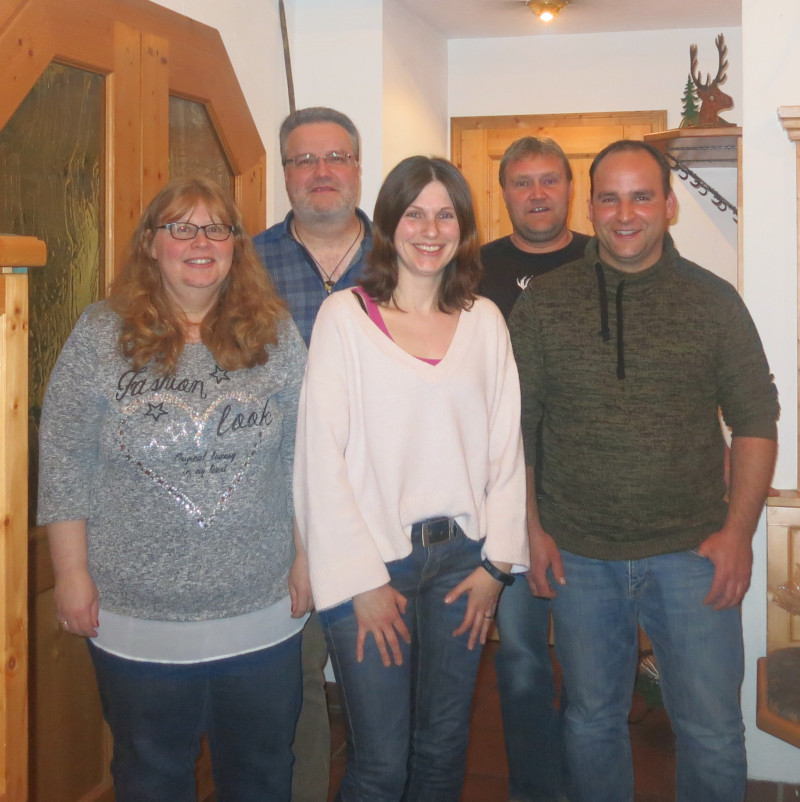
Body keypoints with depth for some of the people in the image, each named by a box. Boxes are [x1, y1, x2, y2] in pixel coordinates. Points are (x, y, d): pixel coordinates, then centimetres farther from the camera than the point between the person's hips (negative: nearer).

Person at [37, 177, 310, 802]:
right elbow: (65, 464, -2)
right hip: (137, 617, -1)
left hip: (262, 613, 1)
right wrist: (71, 572, -3)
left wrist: (306, 558, 3)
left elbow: (304, 457, 4)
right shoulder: (101, 335, -4)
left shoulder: (275, 333, 1)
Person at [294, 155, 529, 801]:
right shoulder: (345, 316, -5)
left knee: (444, 747, 13)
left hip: (460, 556, 3)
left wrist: (496, 561, 1)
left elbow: (505, 446, 8)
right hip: (373, 561, -3)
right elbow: (321, 456, -8)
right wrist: (361, 580, -10)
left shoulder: (484, 320, 7)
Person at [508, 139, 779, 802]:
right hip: (579, 556, 1)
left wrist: (738, 530, -6)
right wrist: (532, 529, -1)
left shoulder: (713, 300, 1)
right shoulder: (542, 303, 1)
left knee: (714, 733, 5)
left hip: (693, 554, 0)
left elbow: (756, 420, 2)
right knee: (593, 722, 15)